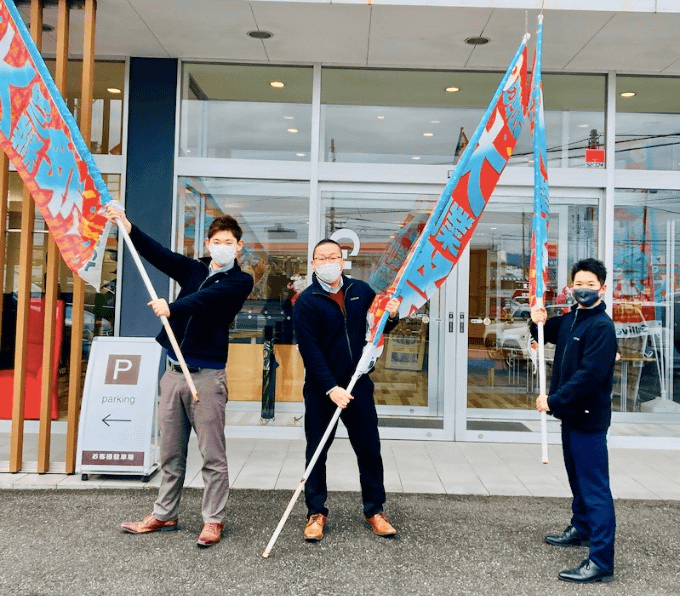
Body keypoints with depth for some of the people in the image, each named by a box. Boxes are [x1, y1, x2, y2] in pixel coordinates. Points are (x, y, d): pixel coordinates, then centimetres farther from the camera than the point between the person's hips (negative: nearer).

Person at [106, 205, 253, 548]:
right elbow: (158, 254, 0)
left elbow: (208, 297, -21)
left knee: (212, 455, 0)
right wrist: (127, 227, -14)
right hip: (175, 371, 5)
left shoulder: (240, 281, -2)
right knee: (170, 452, 13)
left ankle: (214, 520, 11)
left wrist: (172, 307, -38)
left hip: (207, 374, -5)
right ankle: (164, 515, 25)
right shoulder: (194, 270, 14)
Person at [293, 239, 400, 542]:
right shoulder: (306, 301, -8)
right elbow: (310, 350, -14)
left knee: (369, 449, 9)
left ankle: (374, 510, 24)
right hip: (321, 388, -3)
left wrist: (391, 315, -9)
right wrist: (332, 388, -22)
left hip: (358, 383, 3)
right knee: (316, 452, 6)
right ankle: (316, 513, 21)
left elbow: (380, 327, 15)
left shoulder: (361, 291, 4)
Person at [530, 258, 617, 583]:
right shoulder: (569, 319, 9)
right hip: (571, 414, 9)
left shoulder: (602, 326, -18)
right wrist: (538, 322, 4)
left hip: (588, 418, -9)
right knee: (577, 477, 24)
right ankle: (581, 528, 42)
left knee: (594, 487, -8)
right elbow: (548, 335, 27)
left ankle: (601, 561, -5)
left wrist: (554, 400, -22)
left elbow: (589, 375, -26)